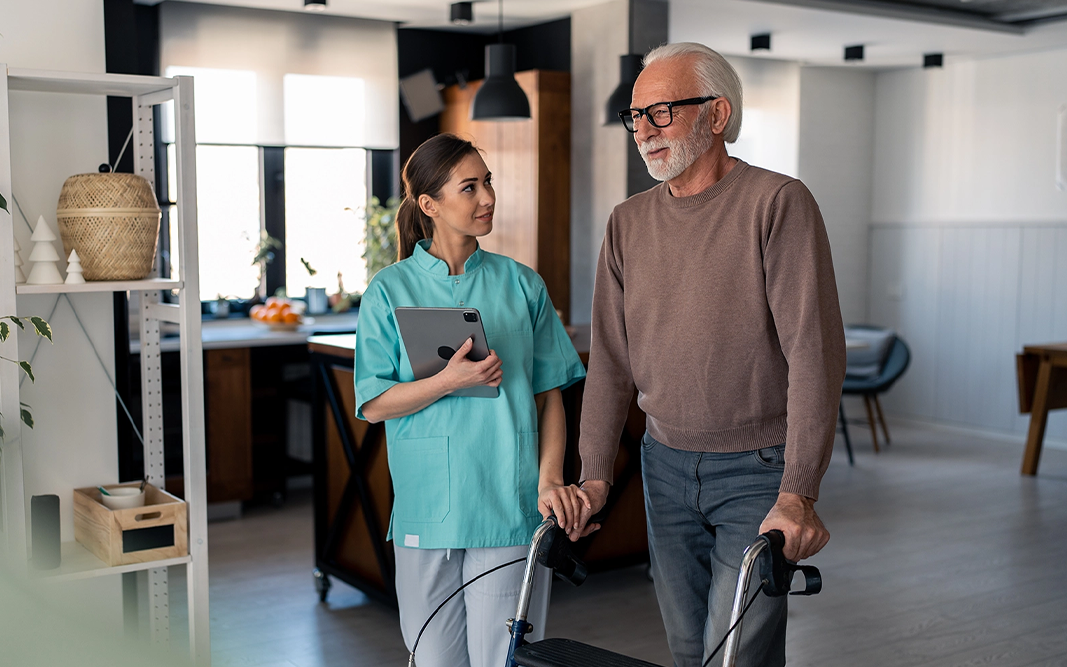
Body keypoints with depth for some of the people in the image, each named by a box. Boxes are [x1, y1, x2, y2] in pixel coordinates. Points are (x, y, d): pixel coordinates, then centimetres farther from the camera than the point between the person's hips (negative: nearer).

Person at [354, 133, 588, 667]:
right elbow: (374, 404, -1)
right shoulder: (390, 291, 2)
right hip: (427, 513, 0)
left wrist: (550, 479, -7)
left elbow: (548, 396, 6)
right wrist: (449, 381, -16)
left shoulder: (522, 284, 6)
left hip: (510, 506, 0)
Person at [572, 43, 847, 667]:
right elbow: (611, 358, 7)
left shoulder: (778, 203, -12)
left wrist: (797, 494, -24)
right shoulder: (629, 223, 5)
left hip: (758, 473, -5)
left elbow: (815, 352, -18)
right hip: (666, 467, 5)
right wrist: (595, 475, 0)